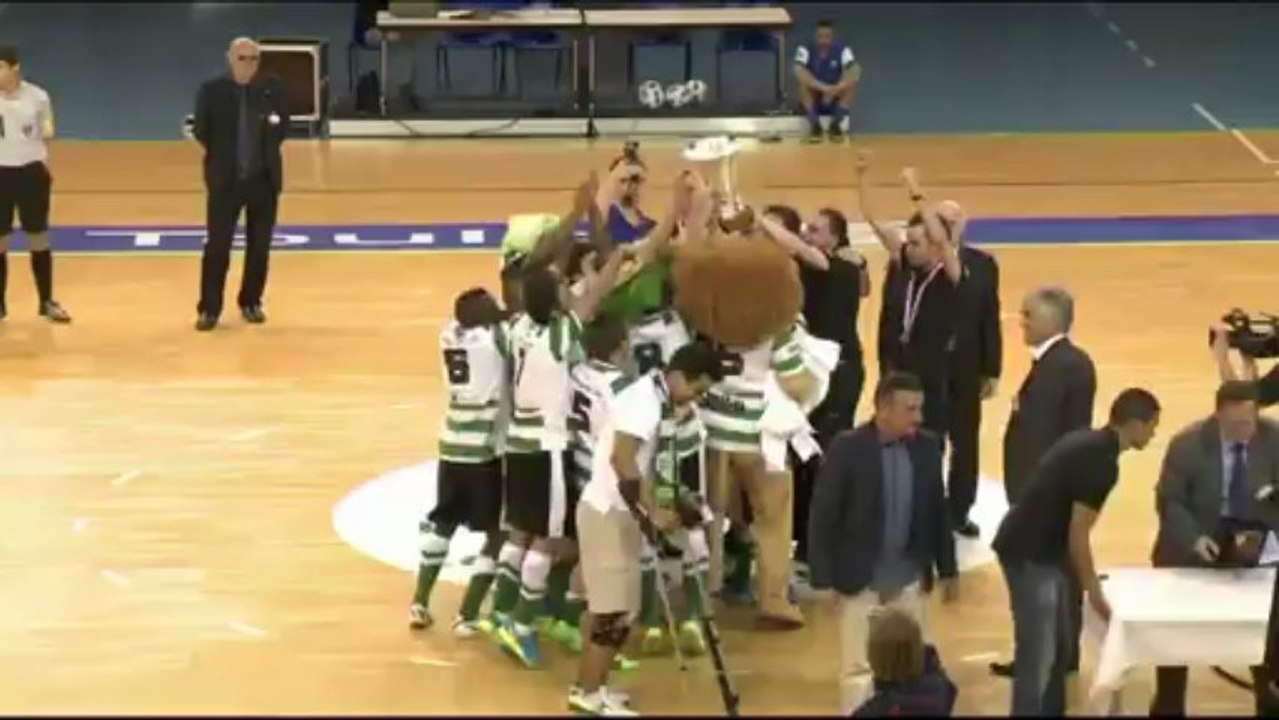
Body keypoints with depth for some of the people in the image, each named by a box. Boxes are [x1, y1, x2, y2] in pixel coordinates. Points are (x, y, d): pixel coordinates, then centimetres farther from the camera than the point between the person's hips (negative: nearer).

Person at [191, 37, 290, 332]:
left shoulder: (273, 89, 0)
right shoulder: (211, 91, -6)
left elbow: (283, 125, 9)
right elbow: (201, 131, 0)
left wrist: (274, 128, -5)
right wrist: (221, 155, 0)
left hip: (264, 178, 2)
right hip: (225, 178, -2)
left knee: (259, 246, 8)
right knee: (217, 246, -1)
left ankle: (251, 303, 22)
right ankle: (209, 308, 5)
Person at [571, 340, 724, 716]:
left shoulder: (655, 398, 11)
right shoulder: (644, 400, -19)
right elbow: (622, 461, -27)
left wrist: (655, 509, 8)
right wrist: (653, 512, -23)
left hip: (617, 511, 10)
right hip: (608, 512, -10)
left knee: (607, 605, 16)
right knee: (617, 609, -6)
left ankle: (588, 687, 24)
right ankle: (591, 693, 0)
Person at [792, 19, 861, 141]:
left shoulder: (842, 50, -9)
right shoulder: (805, 49, -12)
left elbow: (855, 71, -27)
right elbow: (799, 72, -31)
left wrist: (836, 89, -44)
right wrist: (822, 87, -44)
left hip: (836, 101, 1)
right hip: (812, 101, -1)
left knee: (851, 82, -26)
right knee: (804, 82, -30)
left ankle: (836, 123, -22)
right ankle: (815, 124, -25)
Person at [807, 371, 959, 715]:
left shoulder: (927, 446, -3)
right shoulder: (847, 448, -16)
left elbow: (938, 510, 7)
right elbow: (823, 516, -13)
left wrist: (948, 569, 10)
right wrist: (824, 580, -14)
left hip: (909, 576, 4)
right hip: (859, 578, -4)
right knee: (858, 668, 4)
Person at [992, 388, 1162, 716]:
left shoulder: (1090, 443, 9)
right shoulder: (1101, 461, -20)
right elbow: (1077, 535, -18)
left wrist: (1089, 580, 20)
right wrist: (1094, 591, -8)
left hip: (1040, 550, 10)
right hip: (1029, 554, -10)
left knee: (1060, 646, 17)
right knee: (1038, 655, -7)